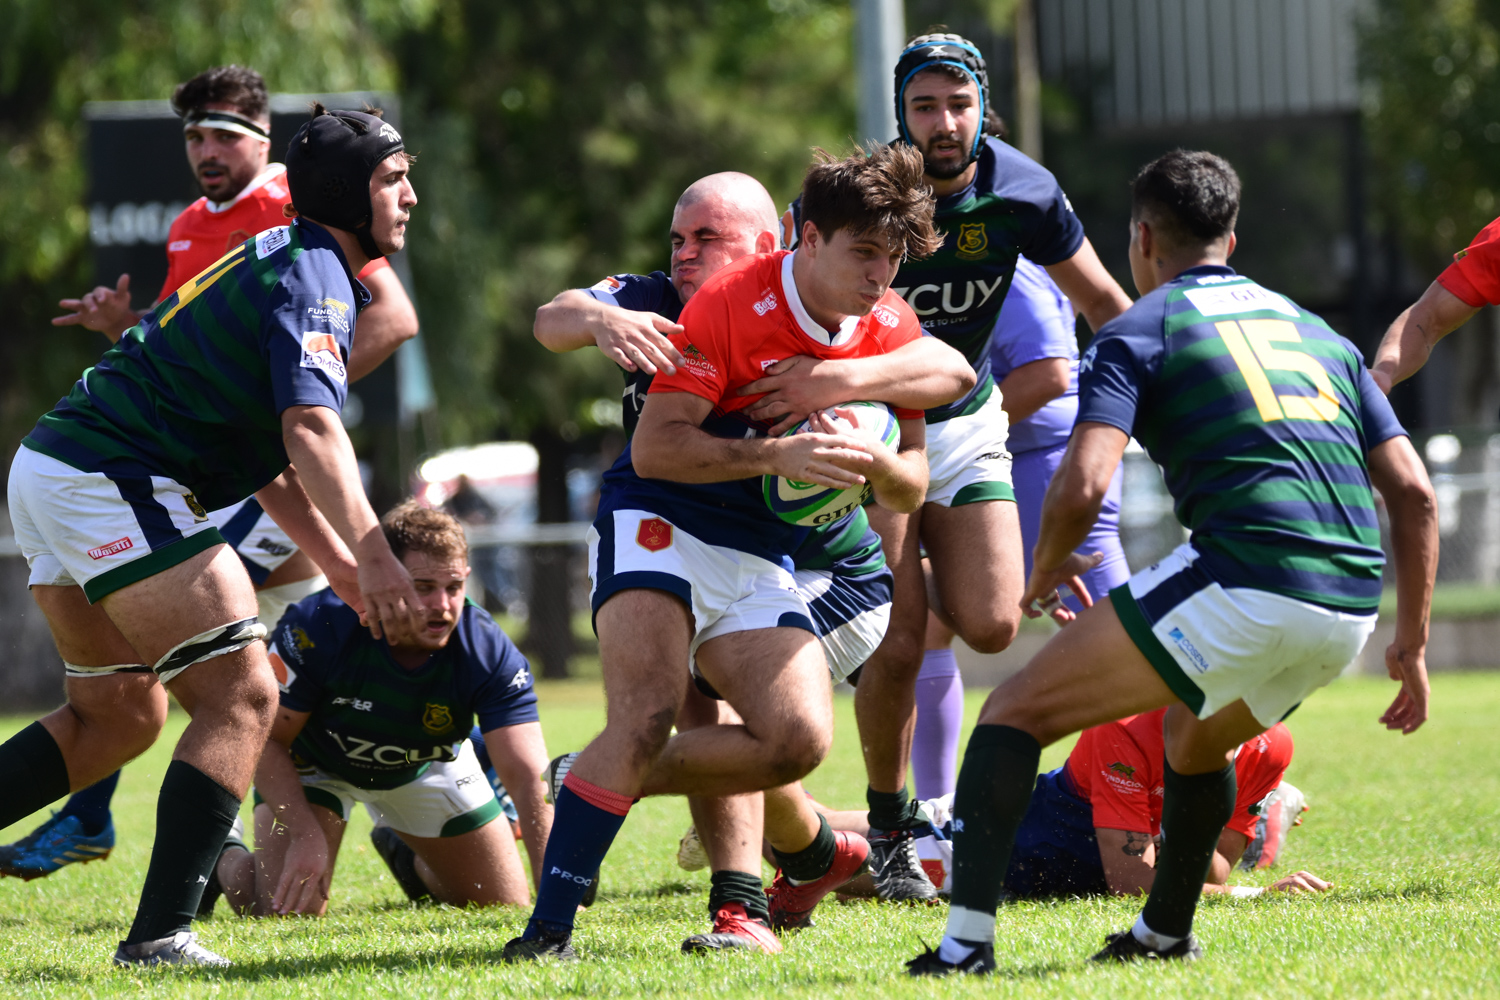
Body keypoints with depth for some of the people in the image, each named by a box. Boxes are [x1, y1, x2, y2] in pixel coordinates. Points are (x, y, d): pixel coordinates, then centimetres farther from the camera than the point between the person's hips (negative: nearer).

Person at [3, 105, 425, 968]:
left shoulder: (280, 265, 23)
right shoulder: (310, 273, -10)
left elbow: (273, 465, 25)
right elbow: (310, 430, -25)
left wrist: (345, 570, 18)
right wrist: (374, 555, -30)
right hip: (114, 484, -10)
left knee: (119, 716, 20)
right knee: (242, 696, -9)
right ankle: (162, 935, -15)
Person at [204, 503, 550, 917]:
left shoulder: (490, 654, -33)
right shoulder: (318, 627, -37)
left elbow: (528, 778, -39)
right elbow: (266, 738, -25)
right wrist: (307, 835, -38)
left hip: (424, 767, 3)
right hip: (313, 761, -3)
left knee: (507, 906, 6)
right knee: (290, 909, -20)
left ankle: (405, 855, 38)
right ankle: (226, 863, 17)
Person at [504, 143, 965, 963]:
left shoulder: (893, 332, 1)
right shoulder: (730, 303, -17)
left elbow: (912, 486, 6)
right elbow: (654, 447, -20)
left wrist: (875, 463, -18)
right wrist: (776, 456, -31)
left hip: (760, 559, 6)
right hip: (660, 527, -6)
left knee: (797, 739, -15)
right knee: (646, 718, -26)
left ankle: (605, 779, 10)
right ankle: (548, 928, -27)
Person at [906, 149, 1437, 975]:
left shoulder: (1137, 333, 7)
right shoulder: (1317, 332, 26)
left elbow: (1080, 487, -8)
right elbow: (1413, 491, 20)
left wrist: (1044, 571, 13)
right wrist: (1411, 644, 23)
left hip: (1241, 581, -6)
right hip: (1348, 605, 7)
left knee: (1017, 713, 5)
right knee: (1194, 737, 37)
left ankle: (966, 944, -7)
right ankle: (1165, 933, 44)